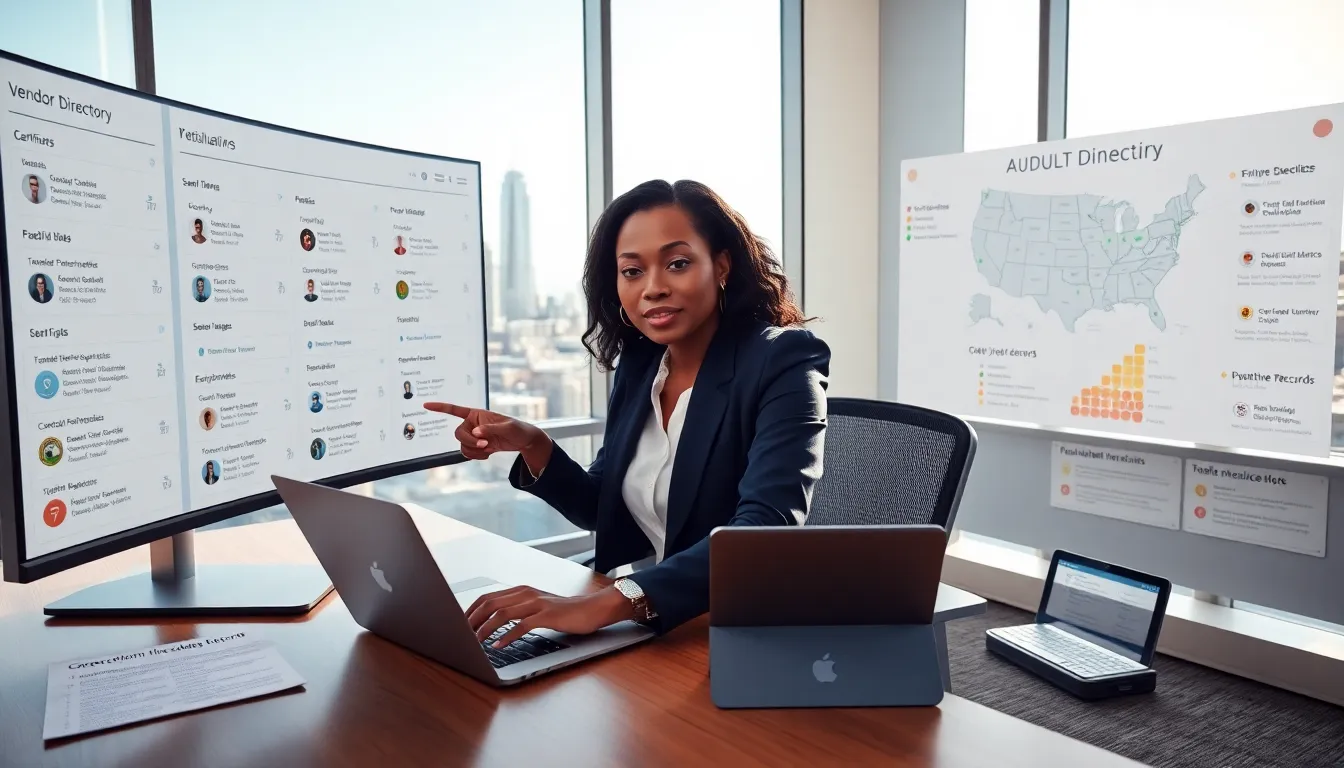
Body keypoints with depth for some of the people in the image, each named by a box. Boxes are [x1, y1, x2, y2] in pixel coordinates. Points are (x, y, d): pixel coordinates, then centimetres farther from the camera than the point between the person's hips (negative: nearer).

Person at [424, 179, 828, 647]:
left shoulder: (783, 363, -14)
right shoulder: (638, 364, 4)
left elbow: (767, 532, -28)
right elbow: (602, 510, 13)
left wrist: (608, 604, -39)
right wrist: (531, 445, -5)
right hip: (645, 629, 6)